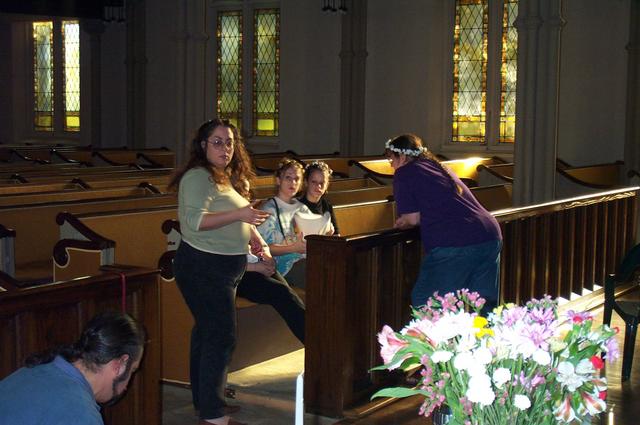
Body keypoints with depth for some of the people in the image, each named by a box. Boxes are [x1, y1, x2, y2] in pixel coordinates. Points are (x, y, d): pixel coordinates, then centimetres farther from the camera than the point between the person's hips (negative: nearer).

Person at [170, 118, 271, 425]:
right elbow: (194, 220, -27)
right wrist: (238, 215, -35)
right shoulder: (198, 177, -15)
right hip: (204, 268, -10)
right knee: (221, 336, -10)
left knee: (207, 332, 16)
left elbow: (242, 221, 25)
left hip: (224, 270, 10)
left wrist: (258, 242, 10)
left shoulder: (229, 178, 13)